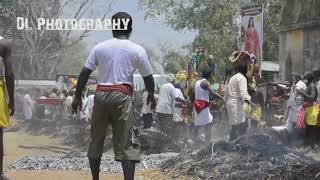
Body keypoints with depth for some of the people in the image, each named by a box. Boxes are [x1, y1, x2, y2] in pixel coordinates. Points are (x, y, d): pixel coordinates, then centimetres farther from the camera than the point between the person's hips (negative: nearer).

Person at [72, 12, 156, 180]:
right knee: (127, 142, -3)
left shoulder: (99, 47, 8)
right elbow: (148, 77, 9)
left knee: (96, 140, 16)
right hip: (122, 96, -3)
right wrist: (151, 95, 27)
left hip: (101, 95, 3)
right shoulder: (138, 50, 3)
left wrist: (77, 97, 11)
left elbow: (84, 73, 4)